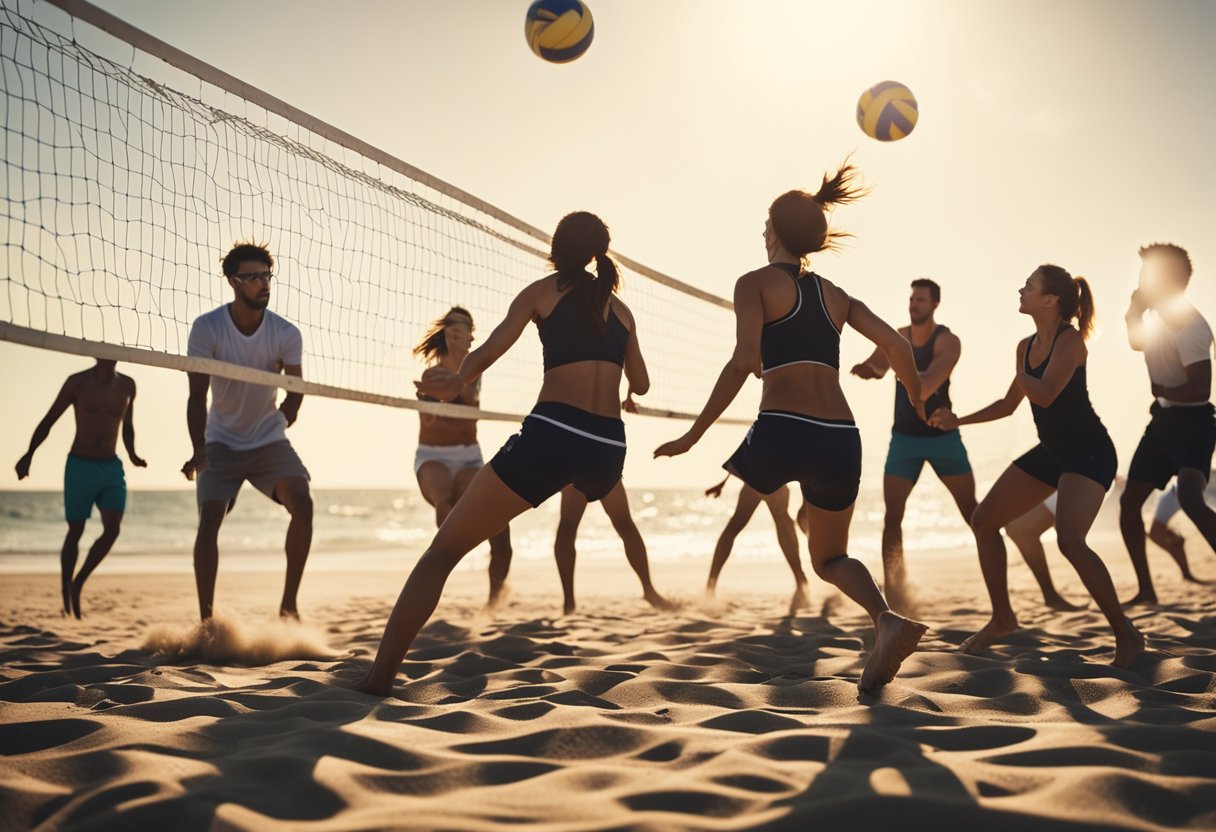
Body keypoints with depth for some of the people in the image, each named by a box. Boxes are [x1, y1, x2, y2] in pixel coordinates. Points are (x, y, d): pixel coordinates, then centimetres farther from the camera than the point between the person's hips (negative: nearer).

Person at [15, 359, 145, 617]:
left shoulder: (127, 386, 5)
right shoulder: (77, 382, -5)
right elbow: (48, 421, -2)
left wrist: (132, 454, 5)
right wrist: (29, 454, -13)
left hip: (112, 468, 3)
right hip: (80, 466, -3)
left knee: (113, 529, -11)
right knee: (75, 531, 1)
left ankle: (78, 583, 8)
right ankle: (66, 593, 15)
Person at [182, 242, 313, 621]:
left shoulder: (286, 334, -11)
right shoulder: (206, 328, -14)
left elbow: (295, 390, -1)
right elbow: (197, 394, -17)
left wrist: (278, 425, -11)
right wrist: (199, 449, -26)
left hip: (270, 441, 1)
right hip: (221, 443, -1)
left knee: (302, 503, -20)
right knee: (209, 519, -15)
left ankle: (289, 602, -8)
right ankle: (206, 618, -9)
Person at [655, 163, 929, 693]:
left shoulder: (756, 283, 5)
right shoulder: (835, 295, 19)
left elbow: (744, 361, -10)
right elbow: (898, 348, 11)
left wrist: (693, 436, -9)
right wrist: (919, 402, 29)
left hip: (782, 432, -5)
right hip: (841, 438, 5)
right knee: (829, 559, 22)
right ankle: (887, 619, -6)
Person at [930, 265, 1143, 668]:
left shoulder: (1070, 340, -15)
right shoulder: (1026, 346, 8)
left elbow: (1045, 395, -29)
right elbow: (1009, 404, 19)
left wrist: (1020, 374, -13)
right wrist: (958, 421, 13)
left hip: (1089, 452, -9)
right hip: (1051, 451, 9)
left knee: (1069, 539, -28)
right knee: (983, 521, 6)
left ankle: (1126, 634, -11)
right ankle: (1002, 618, 19)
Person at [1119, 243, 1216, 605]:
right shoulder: (1159, 318, 8)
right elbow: (1137, 342, 32)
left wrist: (1162, 391, -13)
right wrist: (1134, 310, 15)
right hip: (1164, 419, 10)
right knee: (1129, 501, 9)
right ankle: (1146, 590, 18)